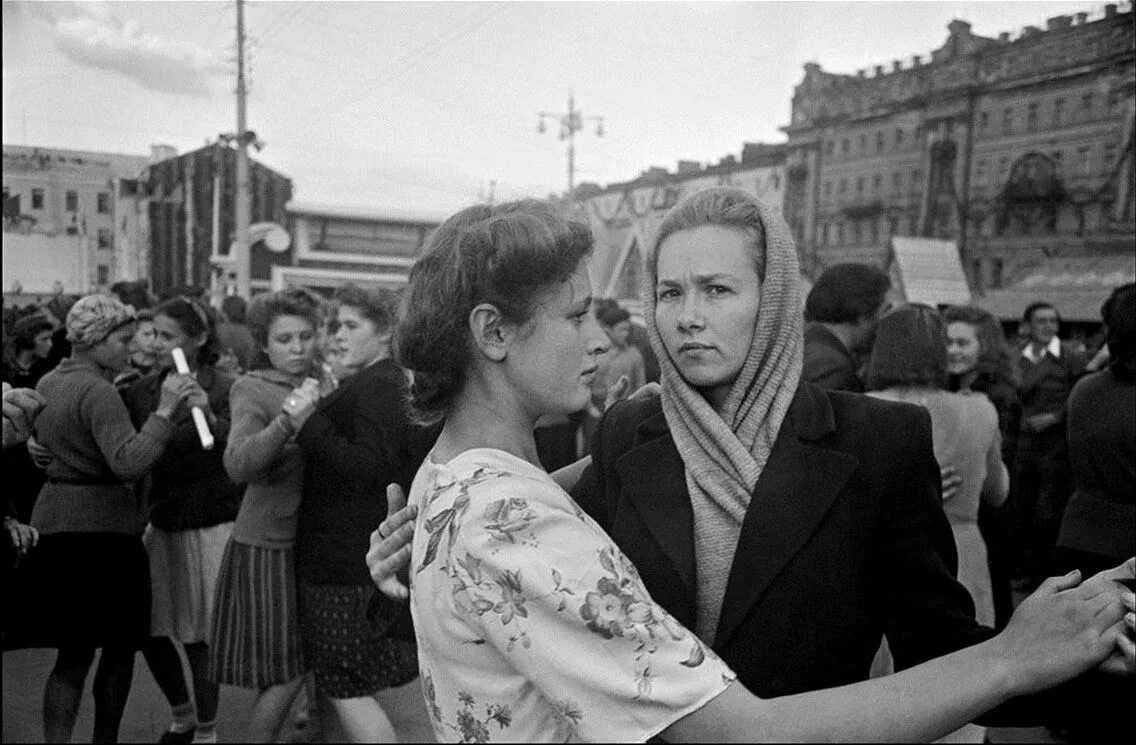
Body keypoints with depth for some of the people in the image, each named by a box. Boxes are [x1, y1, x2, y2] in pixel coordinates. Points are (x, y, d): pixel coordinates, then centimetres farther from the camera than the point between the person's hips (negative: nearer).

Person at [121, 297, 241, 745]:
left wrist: (207, 415, -35)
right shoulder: (143, 391, 5)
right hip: (161, 523, 5)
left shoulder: (224, 390, -10)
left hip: (209, 527, -5)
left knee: (198, 636, 3)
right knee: (149, 629, 10)